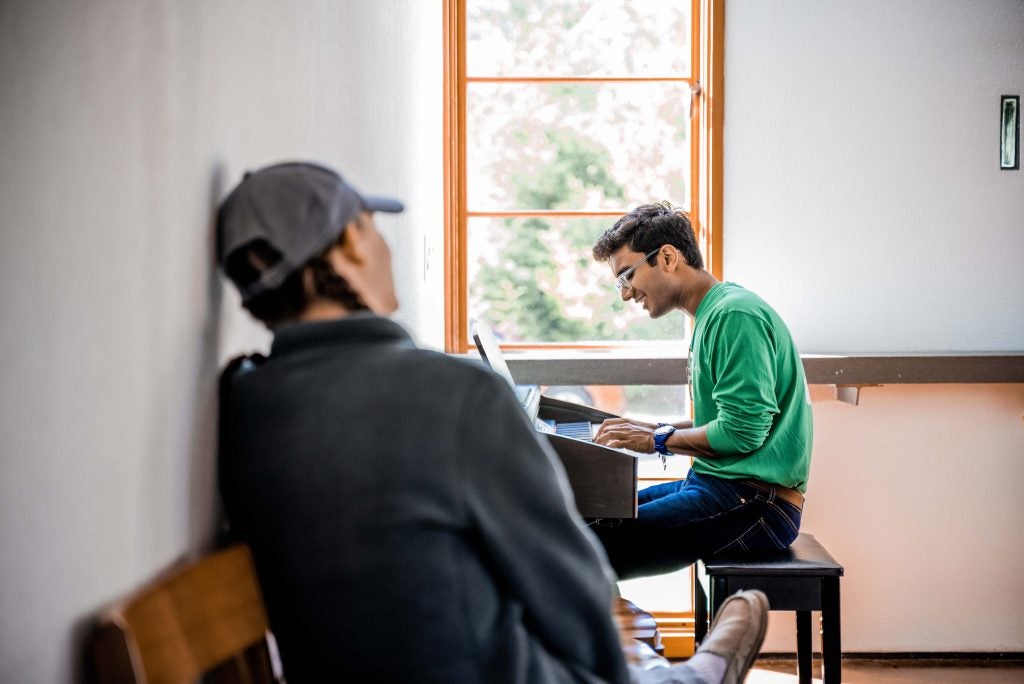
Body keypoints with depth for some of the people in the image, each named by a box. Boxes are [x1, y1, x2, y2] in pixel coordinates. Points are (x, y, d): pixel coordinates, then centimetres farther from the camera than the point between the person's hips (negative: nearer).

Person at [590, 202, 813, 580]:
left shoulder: (735, 315, -13)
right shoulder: (711, 314, 18)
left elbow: (743, 431, -19)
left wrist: (659, 440, -7)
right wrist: (652, 429, 13)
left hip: (757, 503, -10)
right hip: (722, 485, 10)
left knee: (593, 550, -22)